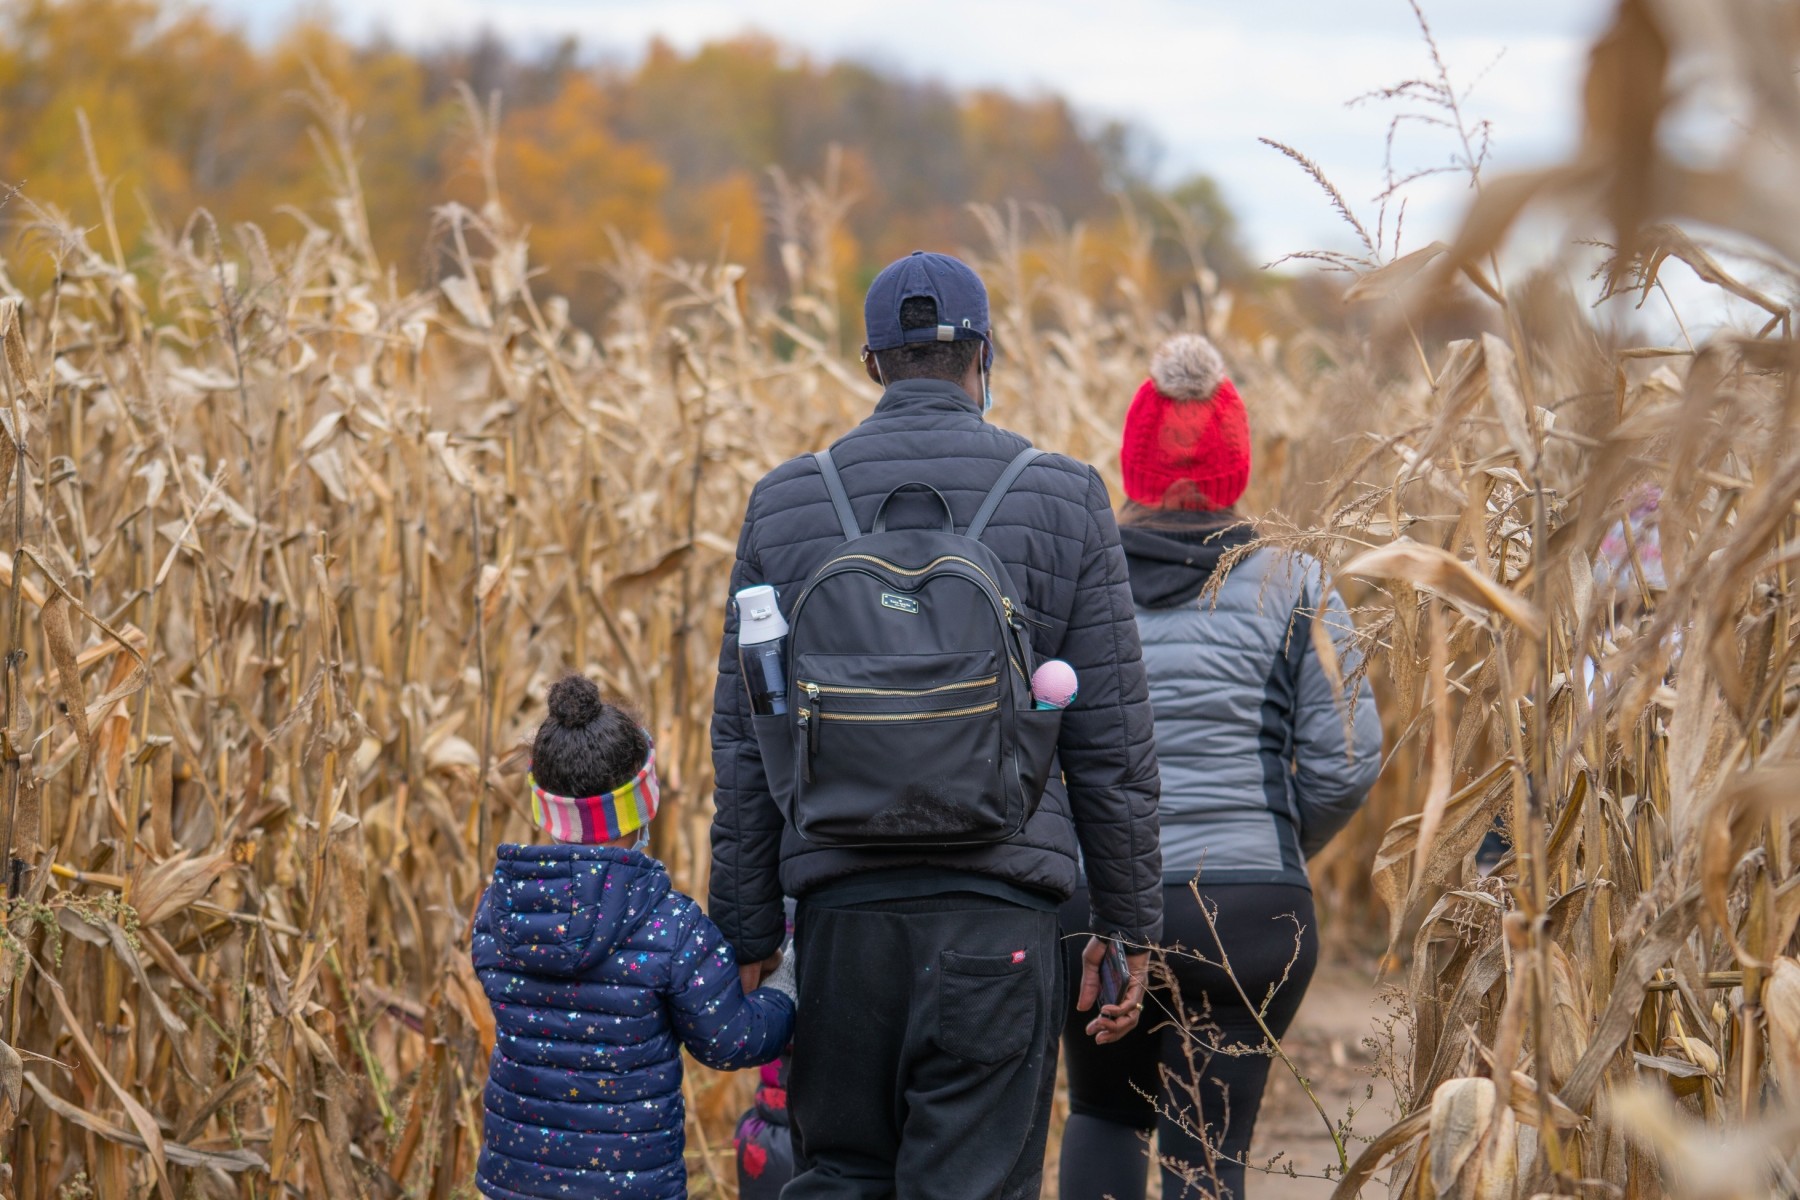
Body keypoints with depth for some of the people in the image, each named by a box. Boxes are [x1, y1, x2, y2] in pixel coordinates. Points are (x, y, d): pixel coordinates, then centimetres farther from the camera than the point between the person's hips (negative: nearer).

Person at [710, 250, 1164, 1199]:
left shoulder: (785, 503, 7)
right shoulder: (1061, 499, 1)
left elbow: (744, 746, 7)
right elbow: (1110, 740, 2)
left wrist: (745, 934, 13)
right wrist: (1128, 922, 10)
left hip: (841, 905, 2)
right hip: (997, 907, -2)